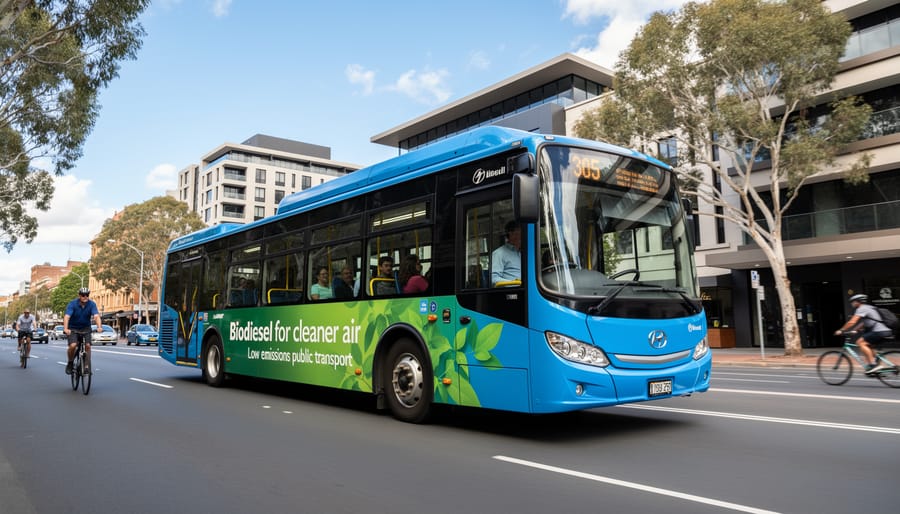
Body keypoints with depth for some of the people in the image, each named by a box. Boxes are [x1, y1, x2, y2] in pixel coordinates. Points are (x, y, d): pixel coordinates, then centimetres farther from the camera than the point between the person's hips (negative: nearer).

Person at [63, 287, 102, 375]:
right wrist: (65, 329, -49)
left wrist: (99, 327, -48)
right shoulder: (72, 304, -20)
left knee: (88, 345, -14)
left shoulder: (92, 304, -16)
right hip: (73, 328, -2)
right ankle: (70, 363, 4)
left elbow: (96, 316, -29)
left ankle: (87, 366, 0)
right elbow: (67, 317, -32)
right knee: (72, 345, -21)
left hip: (86, 328, 2)